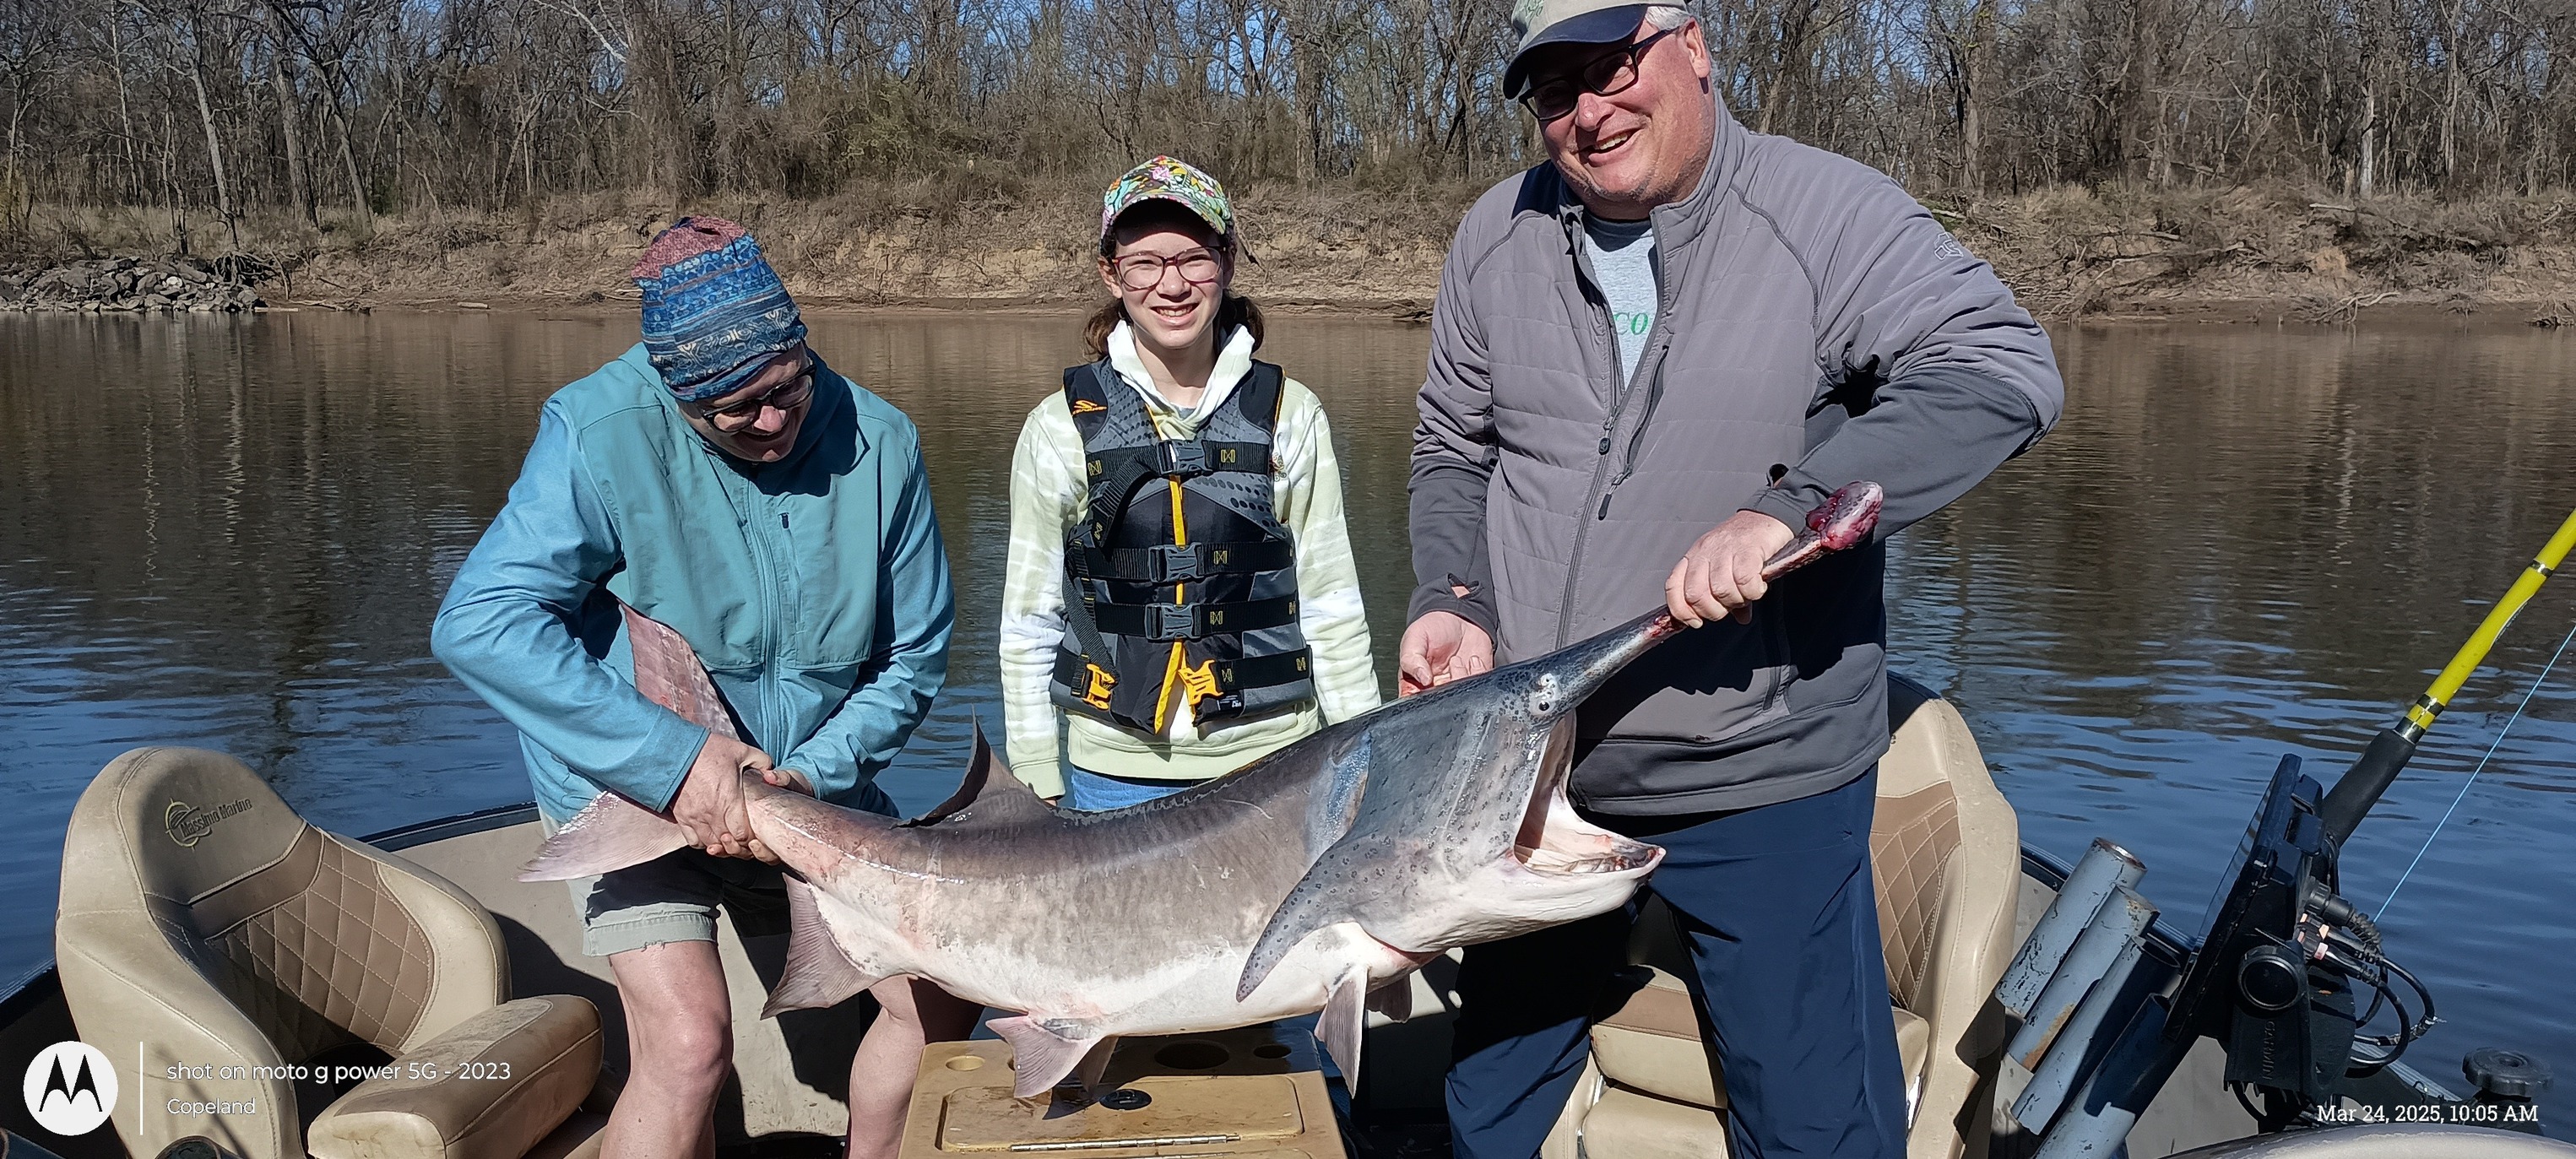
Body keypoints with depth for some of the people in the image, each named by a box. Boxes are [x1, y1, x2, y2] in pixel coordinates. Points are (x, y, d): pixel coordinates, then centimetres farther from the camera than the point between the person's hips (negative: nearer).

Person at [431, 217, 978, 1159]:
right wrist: (671, 758, -31)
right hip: (632, 787, -4)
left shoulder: (877, 444, -12)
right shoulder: (602, 434, -21)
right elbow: (479, 623, -26)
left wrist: (812, 775, -19)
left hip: (811, 782, 4)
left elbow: (913, 657, -4)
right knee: (689, 1043, -20)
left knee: (942, 999, 3)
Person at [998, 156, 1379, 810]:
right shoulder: (1059, 429, -1)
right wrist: (1041, 787, 1)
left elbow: (1332, 609, 3)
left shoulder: (1291, 417, 0)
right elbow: (1029, 625, 3)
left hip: (1276, 763, 1)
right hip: (1114, 774, 0)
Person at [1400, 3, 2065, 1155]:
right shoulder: (1497, 239, 4)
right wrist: (1453, 599, -6)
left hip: (1762, 787, -4)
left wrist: (1782, 509, -32)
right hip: (1530, 772, 5)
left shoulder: (1826, 213, -11)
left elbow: (2000, 372, -22)